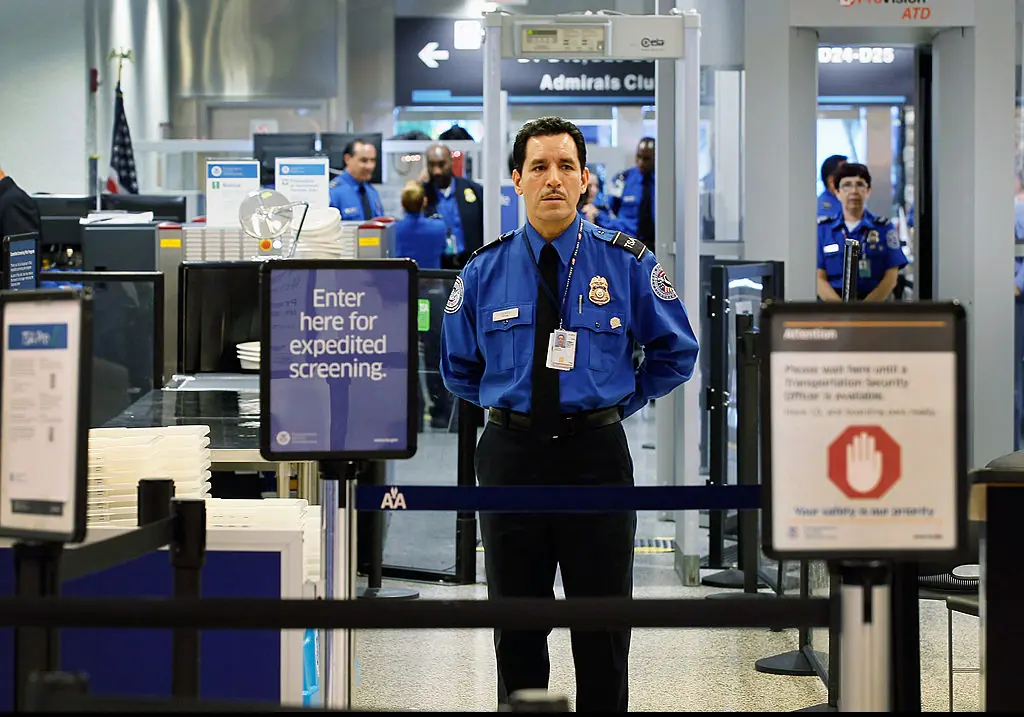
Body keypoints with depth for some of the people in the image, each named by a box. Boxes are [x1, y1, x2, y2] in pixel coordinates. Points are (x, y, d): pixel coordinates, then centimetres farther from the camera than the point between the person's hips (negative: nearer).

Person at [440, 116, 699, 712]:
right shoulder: (484, 272, 3)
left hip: (597, 456, -1)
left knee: (604, 622, 5)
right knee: (517, 623, 9)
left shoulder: (628, 264, -1)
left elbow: (677, 352, 10)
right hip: (511, 456, 1)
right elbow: (458, 367, 17)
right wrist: (508, 404, 9)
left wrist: (621, 401, 4)